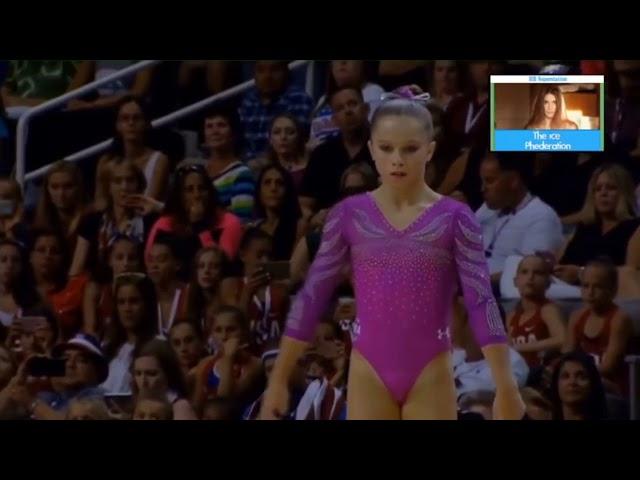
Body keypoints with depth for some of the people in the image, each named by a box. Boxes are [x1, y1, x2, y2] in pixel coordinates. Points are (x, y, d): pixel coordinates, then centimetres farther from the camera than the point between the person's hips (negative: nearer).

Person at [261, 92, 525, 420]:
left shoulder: (453, 219, -2)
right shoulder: (349, 216, 2)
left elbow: (481, 300, -7)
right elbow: (312, 295, 4)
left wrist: (505, 386, -14)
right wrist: (279, 379, 3)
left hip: (430, 377, -1)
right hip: (369, 374, 1)